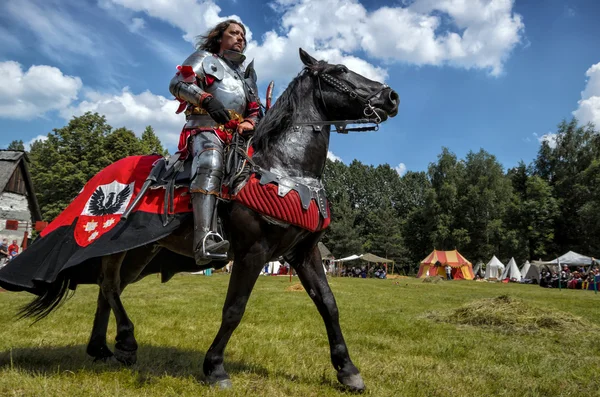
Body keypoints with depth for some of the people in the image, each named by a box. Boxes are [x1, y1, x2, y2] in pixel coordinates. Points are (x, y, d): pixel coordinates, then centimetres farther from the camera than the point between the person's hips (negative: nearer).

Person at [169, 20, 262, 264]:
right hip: (206, 127, -8)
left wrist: (250, 124, 2)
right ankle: (205, 240, -54)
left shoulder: (247, 74, 33)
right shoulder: (204, 58, 16)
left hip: (236, 134, 8)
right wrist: (207, 99, -17)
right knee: (211, 164, -36)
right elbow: (177, 83, 0)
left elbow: (254, 110, 26)